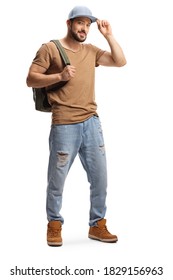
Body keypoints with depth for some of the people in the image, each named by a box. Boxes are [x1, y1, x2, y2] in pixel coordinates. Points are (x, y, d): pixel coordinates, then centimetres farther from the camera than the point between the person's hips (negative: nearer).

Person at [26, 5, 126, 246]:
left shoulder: (91, 51, 17)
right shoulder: (49, 48, 2)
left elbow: (120, 62, 14)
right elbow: (31, 79, -2)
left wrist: (108, 36, 8)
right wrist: (59, 76, -14)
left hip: (92, 122, 5)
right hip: (64, 125, -5)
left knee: (100, 177, 7)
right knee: (57, 178, 3)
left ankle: (97, 225, 20)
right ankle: (54, 225, 19)